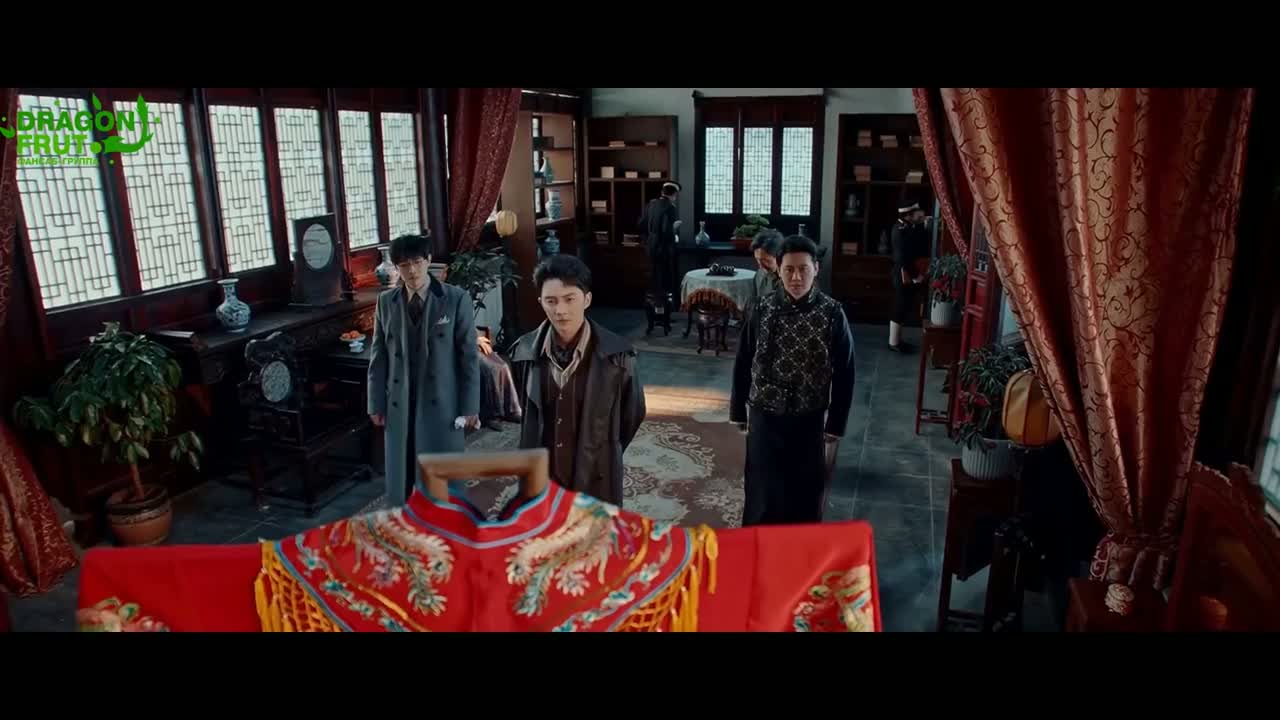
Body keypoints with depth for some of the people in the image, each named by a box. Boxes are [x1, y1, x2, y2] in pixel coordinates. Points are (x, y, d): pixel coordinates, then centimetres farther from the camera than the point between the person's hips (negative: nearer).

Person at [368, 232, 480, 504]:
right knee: (402, 479, 9)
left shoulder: (456, 299, -5)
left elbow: (469, 355, -5)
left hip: (442, 404, -3)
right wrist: (376, 404, 4)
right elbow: (378, 356, 8)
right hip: (400, 405, 3)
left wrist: (470, 406, -7)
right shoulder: (386, 302, 5)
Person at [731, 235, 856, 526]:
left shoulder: (832, 313, -10)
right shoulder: (764, 309, -5)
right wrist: (738, 409, 5)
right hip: (764, 415, 1)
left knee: (806, 489, 12)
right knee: (762, 487, 10)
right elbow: (743, 362, 3)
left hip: (809, 418, -1)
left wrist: (836, 422, -4)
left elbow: (844, 372, -4)